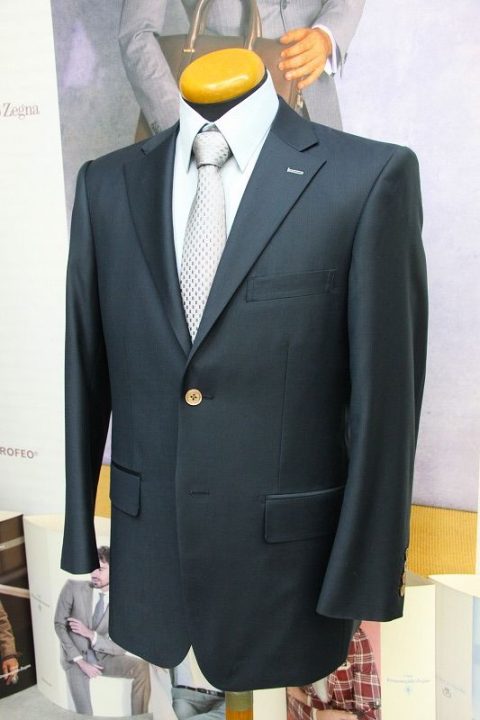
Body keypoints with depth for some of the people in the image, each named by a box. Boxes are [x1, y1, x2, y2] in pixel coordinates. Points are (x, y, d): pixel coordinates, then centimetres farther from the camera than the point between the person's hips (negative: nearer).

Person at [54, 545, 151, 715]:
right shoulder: (73, 588, -12)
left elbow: (120, 648, -10)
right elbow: (59, 625, -8)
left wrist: (90, 634, -24)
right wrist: (80, 661, -16)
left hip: (103, 657, 1)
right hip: (76, 658, -1)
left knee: (141, 666, -22)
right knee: (86, 714, -18)